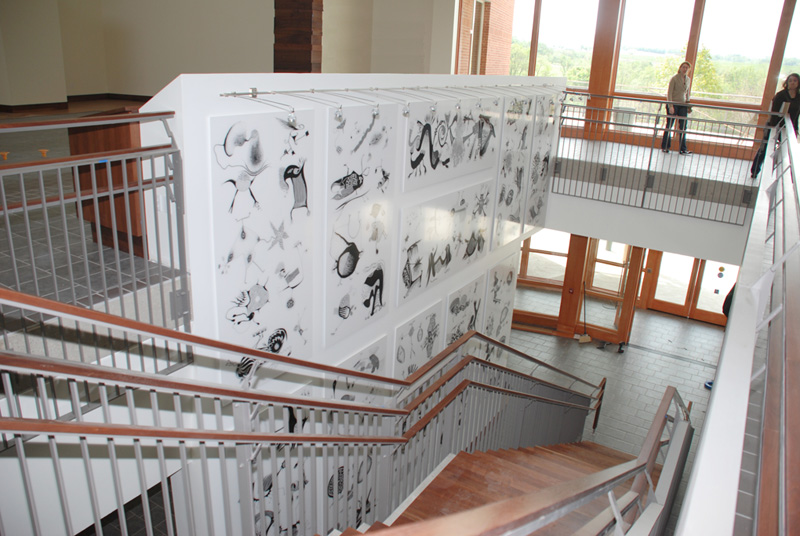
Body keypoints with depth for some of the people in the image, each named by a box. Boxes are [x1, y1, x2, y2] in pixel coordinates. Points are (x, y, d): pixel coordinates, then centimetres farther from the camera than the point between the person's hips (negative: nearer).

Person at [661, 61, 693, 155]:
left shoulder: (688, 80, 10)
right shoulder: (674, 79, -7)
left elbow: (687, 93, 19)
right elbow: (669, 93, -10)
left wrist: (688, 104, 13)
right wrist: (670, 106, -17)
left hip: (683, 105, 5)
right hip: (673, 104, -5)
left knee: (683, 127, -1)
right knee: (669, 126, 1)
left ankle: (683, 149, 1)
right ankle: (665, 147, 12)